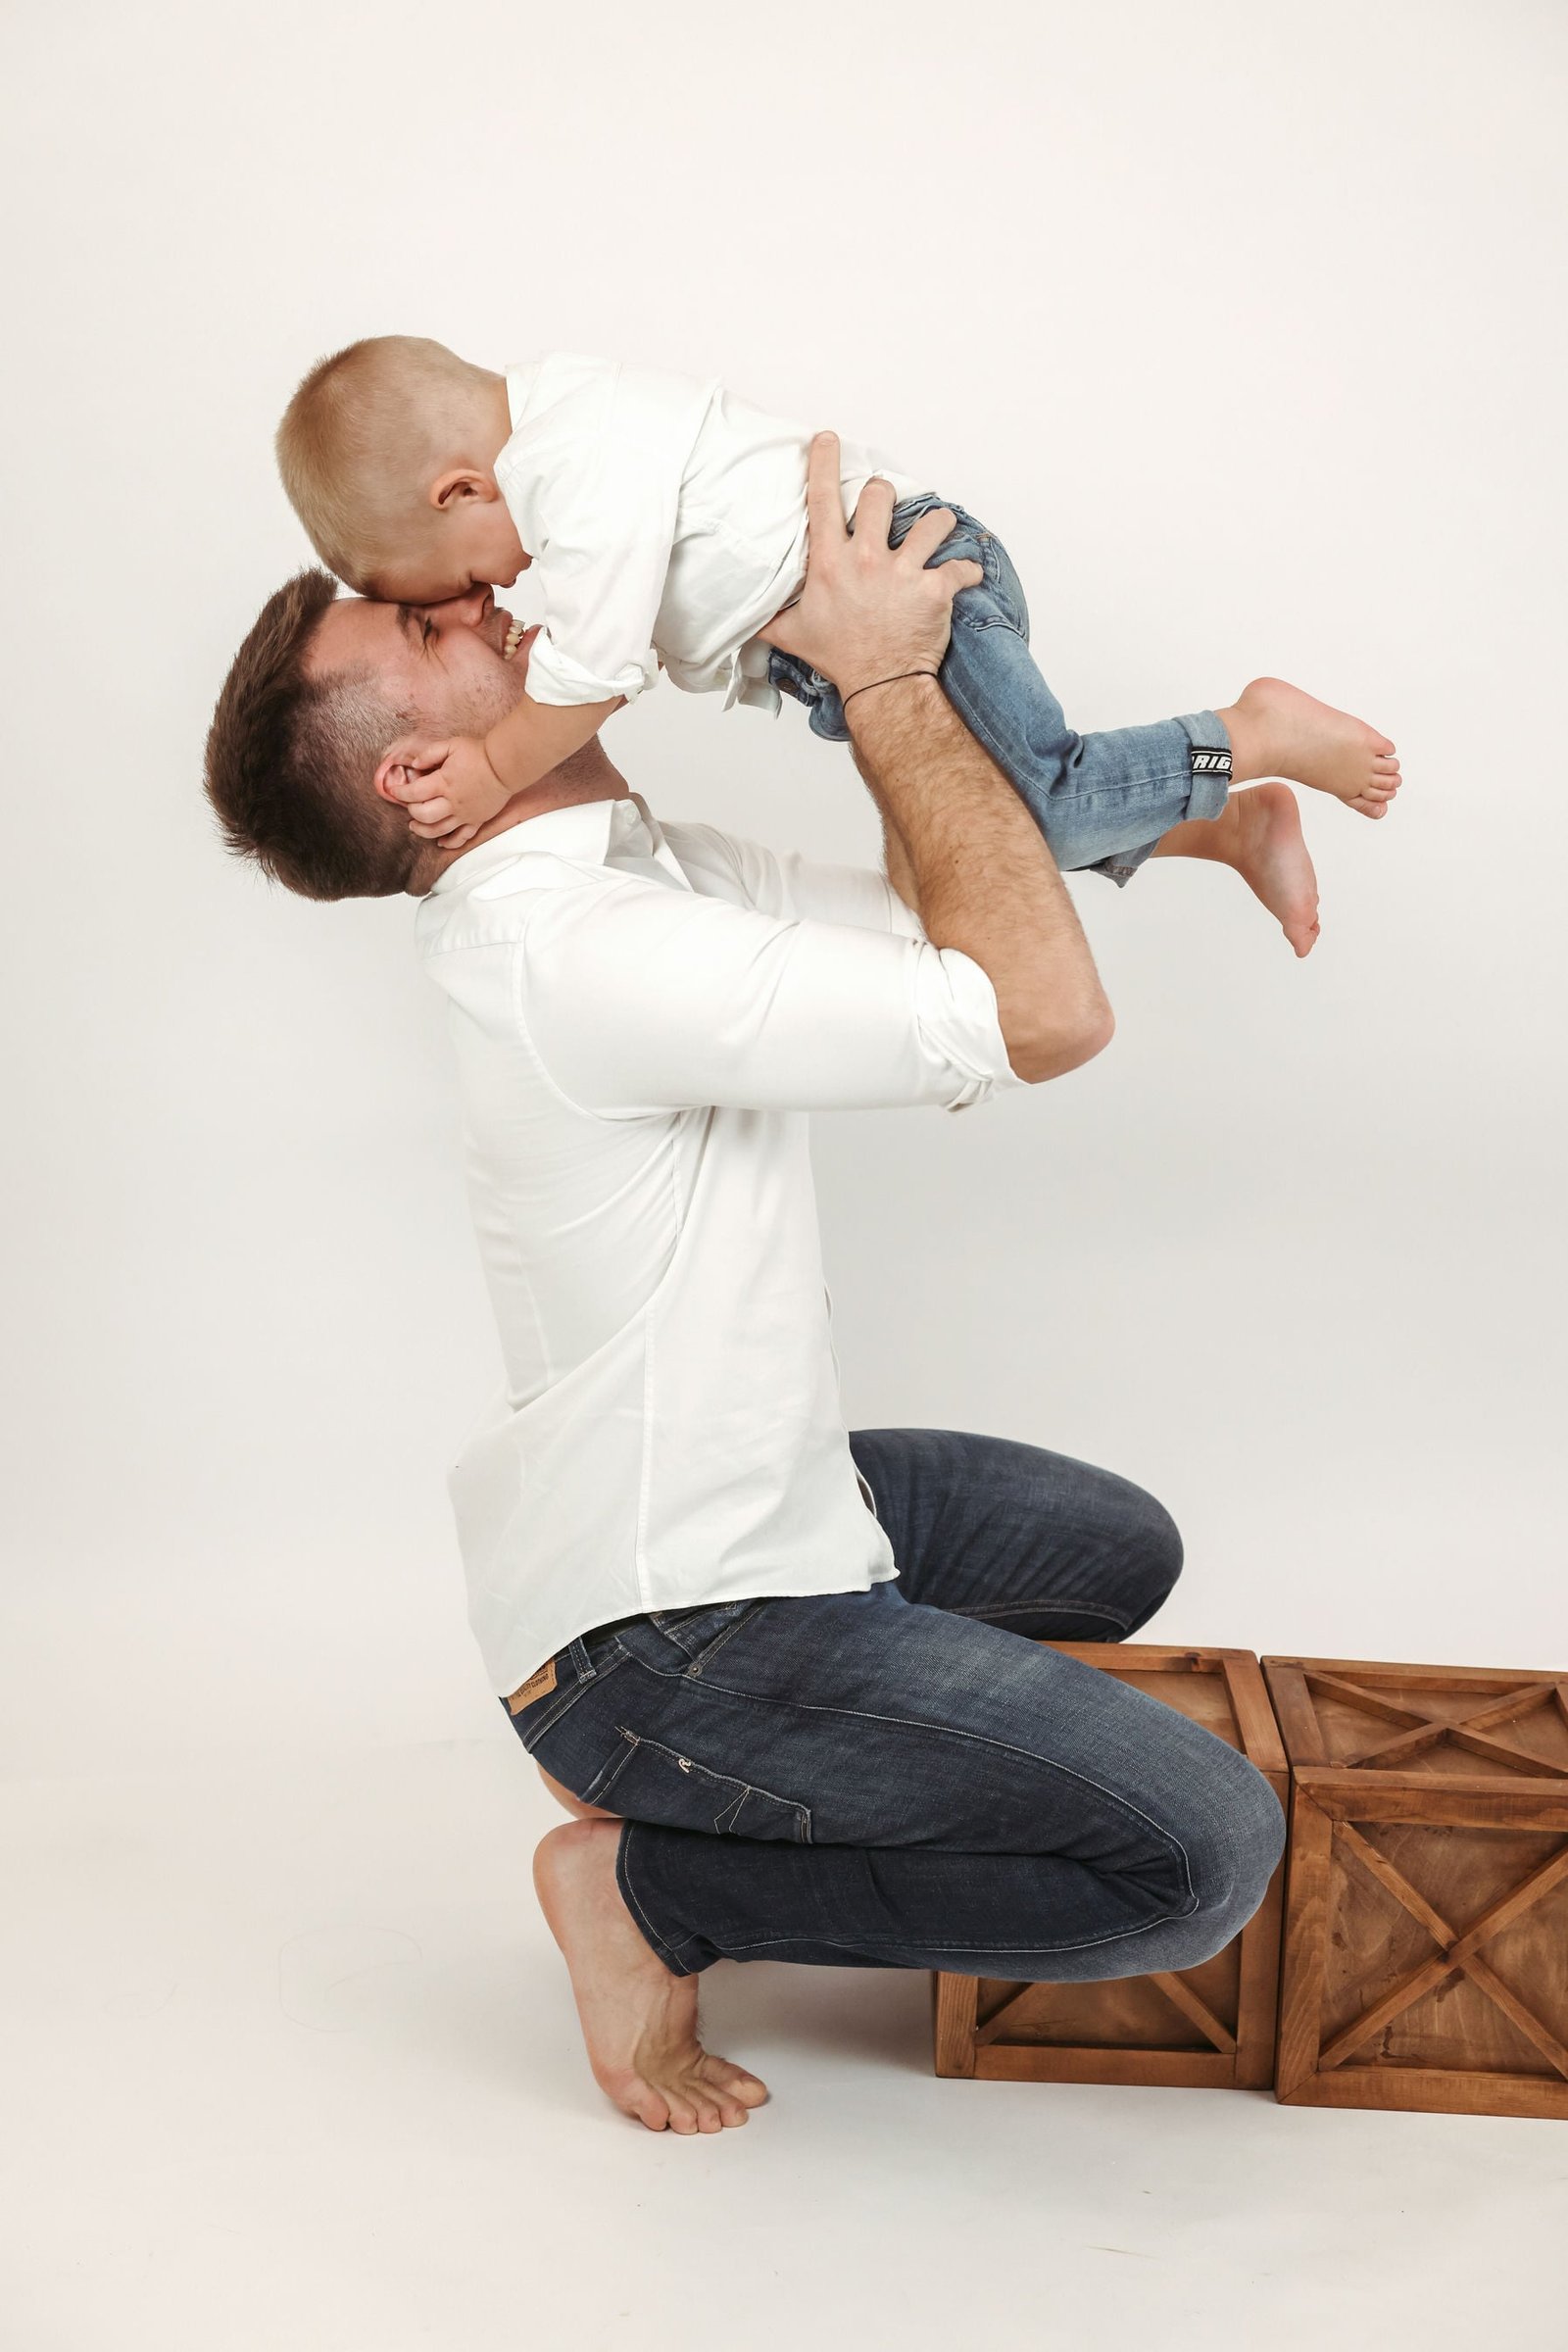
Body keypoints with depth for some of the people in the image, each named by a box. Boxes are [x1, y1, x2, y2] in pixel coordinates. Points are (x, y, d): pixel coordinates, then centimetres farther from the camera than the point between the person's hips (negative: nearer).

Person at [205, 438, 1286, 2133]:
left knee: (1118, 1550, 28)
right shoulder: (582, 958, -27)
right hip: (656, 1631, -10)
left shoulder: (645, 869, 5)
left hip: (754, 1496, 10)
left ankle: (665, 1771, 18)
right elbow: (1047, 1011, -29)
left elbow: (934, 914, 13)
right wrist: (884, 673, -22)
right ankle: (659, 1883, -1)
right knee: (1198, 1847, -19)